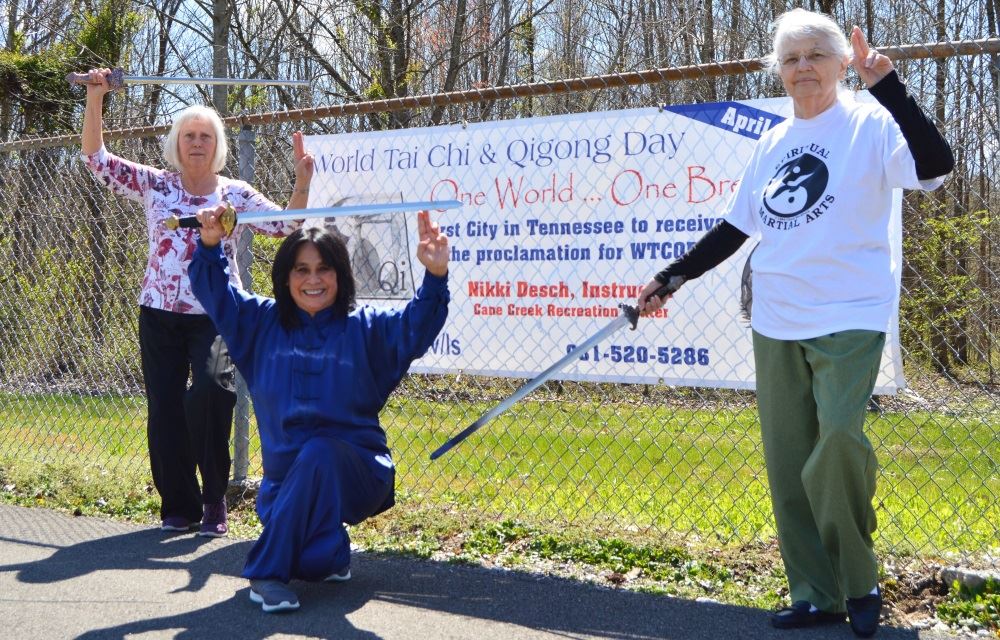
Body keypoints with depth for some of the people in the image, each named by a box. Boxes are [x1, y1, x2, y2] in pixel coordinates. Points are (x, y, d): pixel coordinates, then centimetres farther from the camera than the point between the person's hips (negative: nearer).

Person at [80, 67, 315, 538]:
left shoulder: (236, 194, 8)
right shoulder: (155, 185, 8)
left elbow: (285, 225, 3)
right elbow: (96, 158, 5)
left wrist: (302, 182, -10)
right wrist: (94, 99, -3)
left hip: (216, 315, -2)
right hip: (160, 314, 2)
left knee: (210, 390, -25)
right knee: (164, 409, 1)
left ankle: (214, 500, -9)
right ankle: (178, 507, 16)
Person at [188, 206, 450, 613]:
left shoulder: (365, 328, -1)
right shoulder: (263, 323, 8)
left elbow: (417, 327, -16)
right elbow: (215, 293, 6)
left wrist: (435, 276, -35)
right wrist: (210, 245, -14)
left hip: (354, 476, -2)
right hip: (286, 480, 2)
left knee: (318, 452, -37)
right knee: (313, 562, -24)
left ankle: (267, 571, -25)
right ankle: (332, 553, 16)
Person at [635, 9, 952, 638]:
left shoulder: (870, 126, -3)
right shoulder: (771, 145, 14)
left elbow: (935, 166, -21)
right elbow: (735, 228, 21)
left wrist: (887, 84, -24)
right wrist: (671, 278, 18)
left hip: (849, 319, -6)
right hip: (776, 325, 6)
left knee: (838, 439, -21)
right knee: (788, 463, 4)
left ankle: (860, 581, 0)